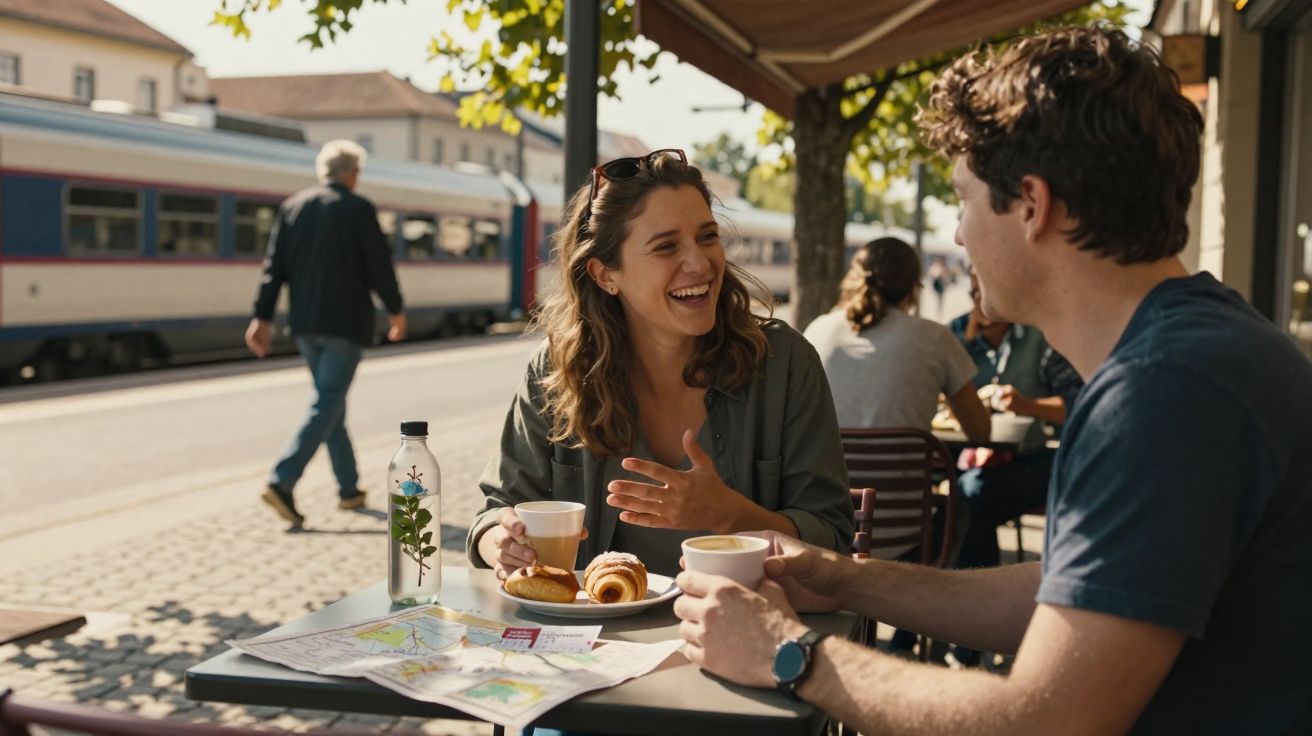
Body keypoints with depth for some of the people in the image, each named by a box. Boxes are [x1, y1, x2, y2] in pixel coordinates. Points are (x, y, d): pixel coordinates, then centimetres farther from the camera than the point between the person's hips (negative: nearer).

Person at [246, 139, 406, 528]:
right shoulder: (358, 209, -8)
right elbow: (379, 264, -6)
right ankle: (281, 482, -19)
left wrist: (262, 317, 4)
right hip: (346, 322, -6)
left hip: (305, 323, 6)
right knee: (326, 405, -6)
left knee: (331, 402, 16)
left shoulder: (292, 206, 7)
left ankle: (349, 489, 23)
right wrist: (395, 310, 7)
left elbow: (274, 266, 4)